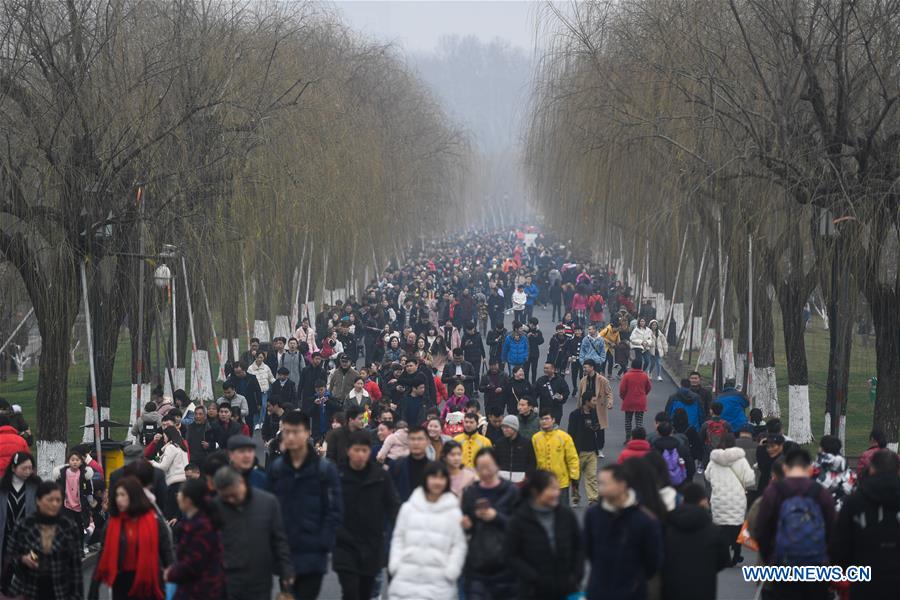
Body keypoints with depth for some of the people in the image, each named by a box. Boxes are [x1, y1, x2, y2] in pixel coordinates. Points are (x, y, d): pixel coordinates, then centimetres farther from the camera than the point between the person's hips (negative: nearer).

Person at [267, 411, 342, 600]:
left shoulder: (325, 469, -4)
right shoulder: (276, 469, 5)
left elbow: (334, 511, -5)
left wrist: (324, 544, -13)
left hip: (312, 555, -3)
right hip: (284, 554, 3)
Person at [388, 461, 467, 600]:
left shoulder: (453, 512, 1)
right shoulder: (409, 508, 6)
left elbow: (459, 544, 1)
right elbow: (399, 538, 11)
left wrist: (451, 571, -9)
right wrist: (395, 564, 1)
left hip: (438, 582, -2)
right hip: (407, 578, 2)